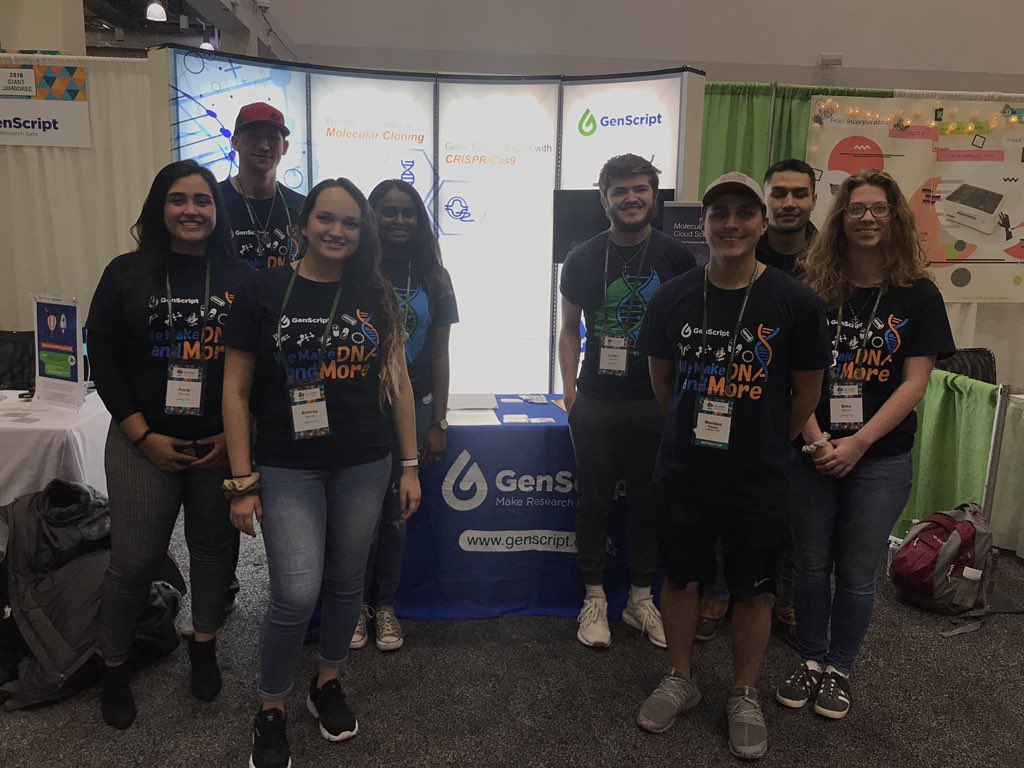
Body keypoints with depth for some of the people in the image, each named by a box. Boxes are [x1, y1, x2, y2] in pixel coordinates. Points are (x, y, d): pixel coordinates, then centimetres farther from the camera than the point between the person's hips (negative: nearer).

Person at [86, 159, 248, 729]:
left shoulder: (241, 279, 2)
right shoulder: (127, 274, 1)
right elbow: (104, 357, -1)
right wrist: (143, 435, -8)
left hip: (222, 443, 1)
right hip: (146, 443, -1)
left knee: (215, 547, 12)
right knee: (134, 561, 2)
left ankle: (205, 649, 35)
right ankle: (114, 667, 27)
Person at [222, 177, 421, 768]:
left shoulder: (376, 295, 4)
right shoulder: (264, 291, -5)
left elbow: (399, 383, 7)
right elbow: (236, 390, -4)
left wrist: (410, 465, 5)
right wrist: (242, 482, -7)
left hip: (364, 468, 3)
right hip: (288, 469, -3)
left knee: (347, 583, 13)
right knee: (297, 595, -6)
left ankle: (329, 684, 38)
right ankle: (272, 710, 20)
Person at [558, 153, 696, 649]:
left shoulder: (676, 258, 1)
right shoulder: (582, 260, 2)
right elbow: (569, 329, 7)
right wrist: (570, 389, -2)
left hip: (656, 403, 1)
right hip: (596, 402, 0)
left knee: (648, 504, 10)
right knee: (594, 502, 7)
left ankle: (640, 599, 27)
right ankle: (594, 600, 22)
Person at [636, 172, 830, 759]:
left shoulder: (795, 303, -10)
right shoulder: (673, 297, -4)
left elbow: (807, 392, 0)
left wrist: (765, 444, 7)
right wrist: (693, 430, 12)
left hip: (759, 480, -1)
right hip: (684, 471, 2)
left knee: (753, 590, 13)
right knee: (681, 578, 15)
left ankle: (745, 695, 35)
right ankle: (681, 679, 38)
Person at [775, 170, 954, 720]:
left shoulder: (918, 295, -2)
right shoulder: (812, 289, 0)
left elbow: (914, 383, -6)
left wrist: (858, 442, -15)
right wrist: (815, 439, -14)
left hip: (881, 458, -1)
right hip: (811, 452, 1)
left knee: (856, 573, 11)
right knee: (811, 565, 11)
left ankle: (839, 669, 30)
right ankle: (810, 661, 31)